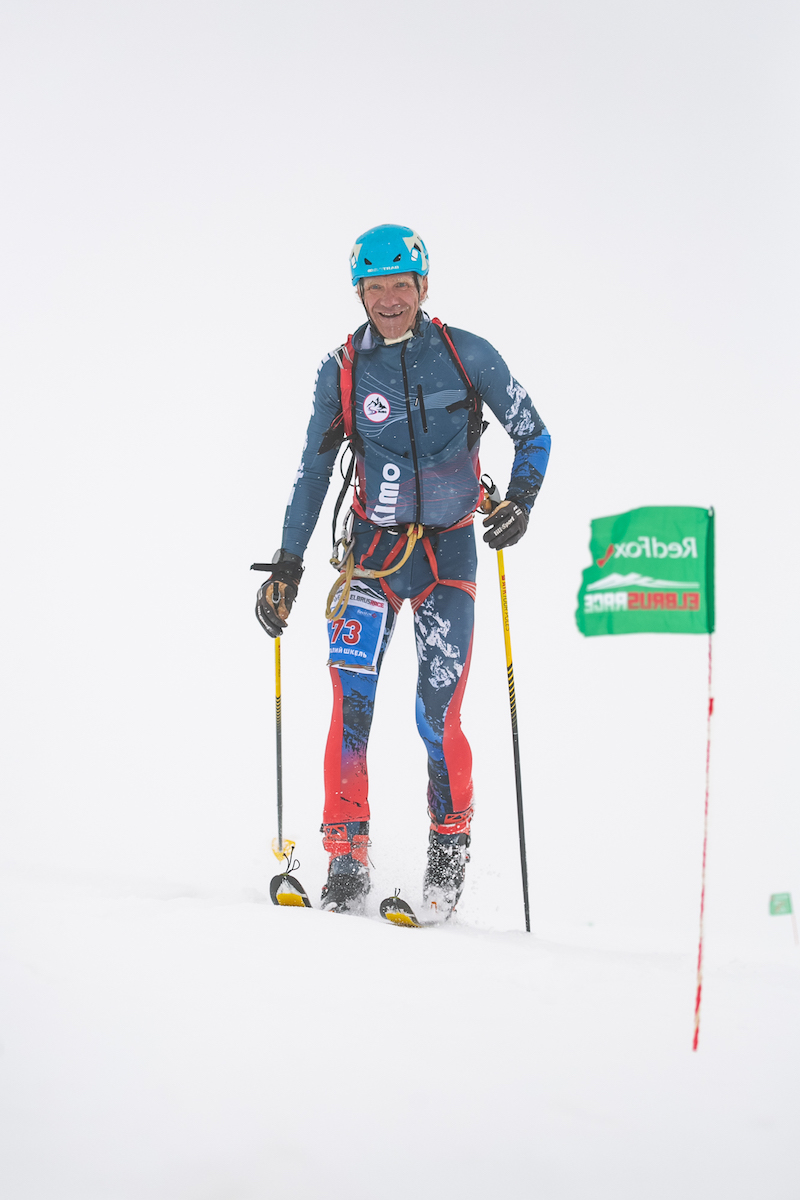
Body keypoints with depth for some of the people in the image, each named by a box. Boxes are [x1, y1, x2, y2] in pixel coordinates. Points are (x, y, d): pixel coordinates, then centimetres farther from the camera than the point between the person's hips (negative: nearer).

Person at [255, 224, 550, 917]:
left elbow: (533, 435, 6)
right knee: (351, 704, -14)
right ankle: (346, 857, -7)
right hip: (372, 548, 1)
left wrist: (521, 499, -12)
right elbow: (314, 472, 9)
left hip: (449, 551, -1)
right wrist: (288, 564, 6)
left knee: (438, 716, -5)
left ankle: (450, 847, 17)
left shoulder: (467, 355, -4)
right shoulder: (342, 371, 0)